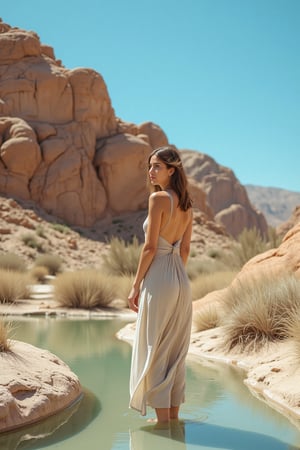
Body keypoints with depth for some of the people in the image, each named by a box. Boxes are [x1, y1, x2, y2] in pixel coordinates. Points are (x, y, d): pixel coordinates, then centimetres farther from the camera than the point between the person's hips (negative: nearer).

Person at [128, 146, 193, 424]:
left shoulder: (158, 198, -12)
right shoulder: (186, 204, 11)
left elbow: (150, 247, -15)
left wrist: (136, 285, -9)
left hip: (158, 279, -8)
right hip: (181, 281, 8)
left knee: (154, 351, 1)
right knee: (175, 352, 13)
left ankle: (162, 420, 5)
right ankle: (173, 416, 20)